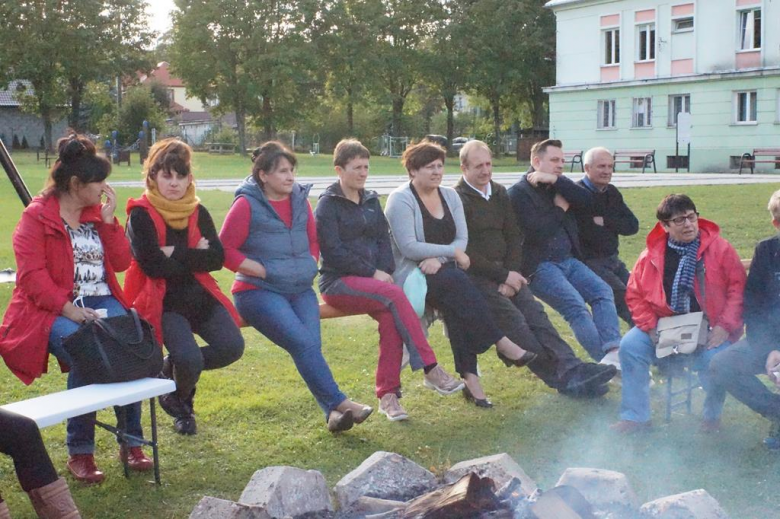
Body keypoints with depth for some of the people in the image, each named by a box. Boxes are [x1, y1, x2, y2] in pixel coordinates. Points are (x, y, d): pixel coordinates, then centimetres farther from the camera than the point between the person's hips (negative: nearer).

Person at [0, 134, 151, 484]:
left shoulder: (98, 213, 17)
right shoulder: (36, 217, -1)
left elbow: (122, 263, 12)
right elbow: (32, 275, -11)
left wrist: (108, 220, 2)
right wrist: (69, 309, -22)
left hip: (102, 303, 5)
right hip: (54, 310, -5)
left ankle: (131, 442, -10)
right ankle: (80, 453, -18)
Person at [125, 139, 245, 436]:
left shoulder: (198, 212, 8)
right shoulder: (141, 214, -7)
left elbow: (217, 258, -4)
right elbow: (152, 264, -19)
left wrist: (176, 254, -14)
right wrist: (195, 256, -10)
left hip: (200, 296, 5)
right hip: (163, 302, -5)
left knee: (232, 346, -16)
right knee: (189, 358, -25)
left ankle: (174, 369, 13)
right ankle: (181, 404, 13)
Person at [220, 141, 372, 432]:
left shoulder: (300, 199, 14)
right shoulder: (247, 204, -2)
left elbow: (313, 240, 26)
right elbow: (226, 250, -5)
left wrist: (309, 265, 8)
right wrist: (264, 271, -9)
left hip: (300, 289, 5)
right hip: (259, 291, -4)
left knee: (311, 343, -19)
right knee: (302, 342, -25)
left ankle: (332, 412, -29)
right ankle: (338, 403, -25)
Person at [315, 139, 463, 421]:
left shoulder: (371, 200, 17)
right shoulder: (327, 205, -2)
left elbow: (383, 240, 13)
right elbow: (333, 252, -10)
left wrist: (385, 271, -7)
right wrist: (373, 274, -14)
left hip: (373, 279, 6)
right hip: (338, 282, -5)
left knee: (390, 316, -26)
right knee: (394, 295, -31)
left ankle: (388, 395, -21)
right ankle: (431, 370, -31)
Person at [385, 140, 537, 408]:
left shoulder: (450, 196, 13)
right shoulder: (401, 199, -5)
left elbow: (462, 239, 4)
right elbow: (409, 247, -15)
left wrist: (439, 258, -15)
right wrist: (452, 251, -15)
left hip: (445, 270, 5)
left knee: (455, 304, -28)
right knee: (455, 281, -33)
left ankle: (469, 376, -32)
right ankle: (502, 343, -33)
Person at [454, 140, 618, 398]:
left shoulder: (499, 193, 16)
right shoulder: (458, 199, -6)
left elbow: (513, 237, 14)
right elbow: (465, 253, -12)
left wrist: (510, 275, -3)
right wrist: (504, 276, -12)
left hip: (505, 272, 6)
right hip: (475, 277, -6)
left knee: (534, 312, -17)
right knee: (513, 319, -23)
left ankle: (571, 368, -31)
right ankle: (561, 376, -30)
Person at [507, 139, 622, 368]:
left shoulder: (559, 185, 17)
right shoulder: (519, 192, -4)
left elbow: (587, 200, -3)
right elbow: (535, 231, -18)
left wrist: (555, 180, -9)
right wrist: (560, 209, -4)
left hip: (569, 260, 7)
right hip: (540, 265, -7)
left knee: (602, 291, -15)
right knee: (576, 306, -23)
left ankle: (613, 352, -27)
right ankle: (605, 362, -24)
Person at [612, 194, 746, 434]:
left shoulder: (719, 248, -4)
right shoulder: (652, 254, 1)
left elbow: (738, 288, -5)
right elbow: (635, 294, 7)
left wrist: (724, 326, -15)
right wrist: (650, 327, -7)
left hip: (709, 328, -2)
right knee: (630, 346, -19)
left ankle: (712, 415, 3)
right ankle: (635, 416, -5)